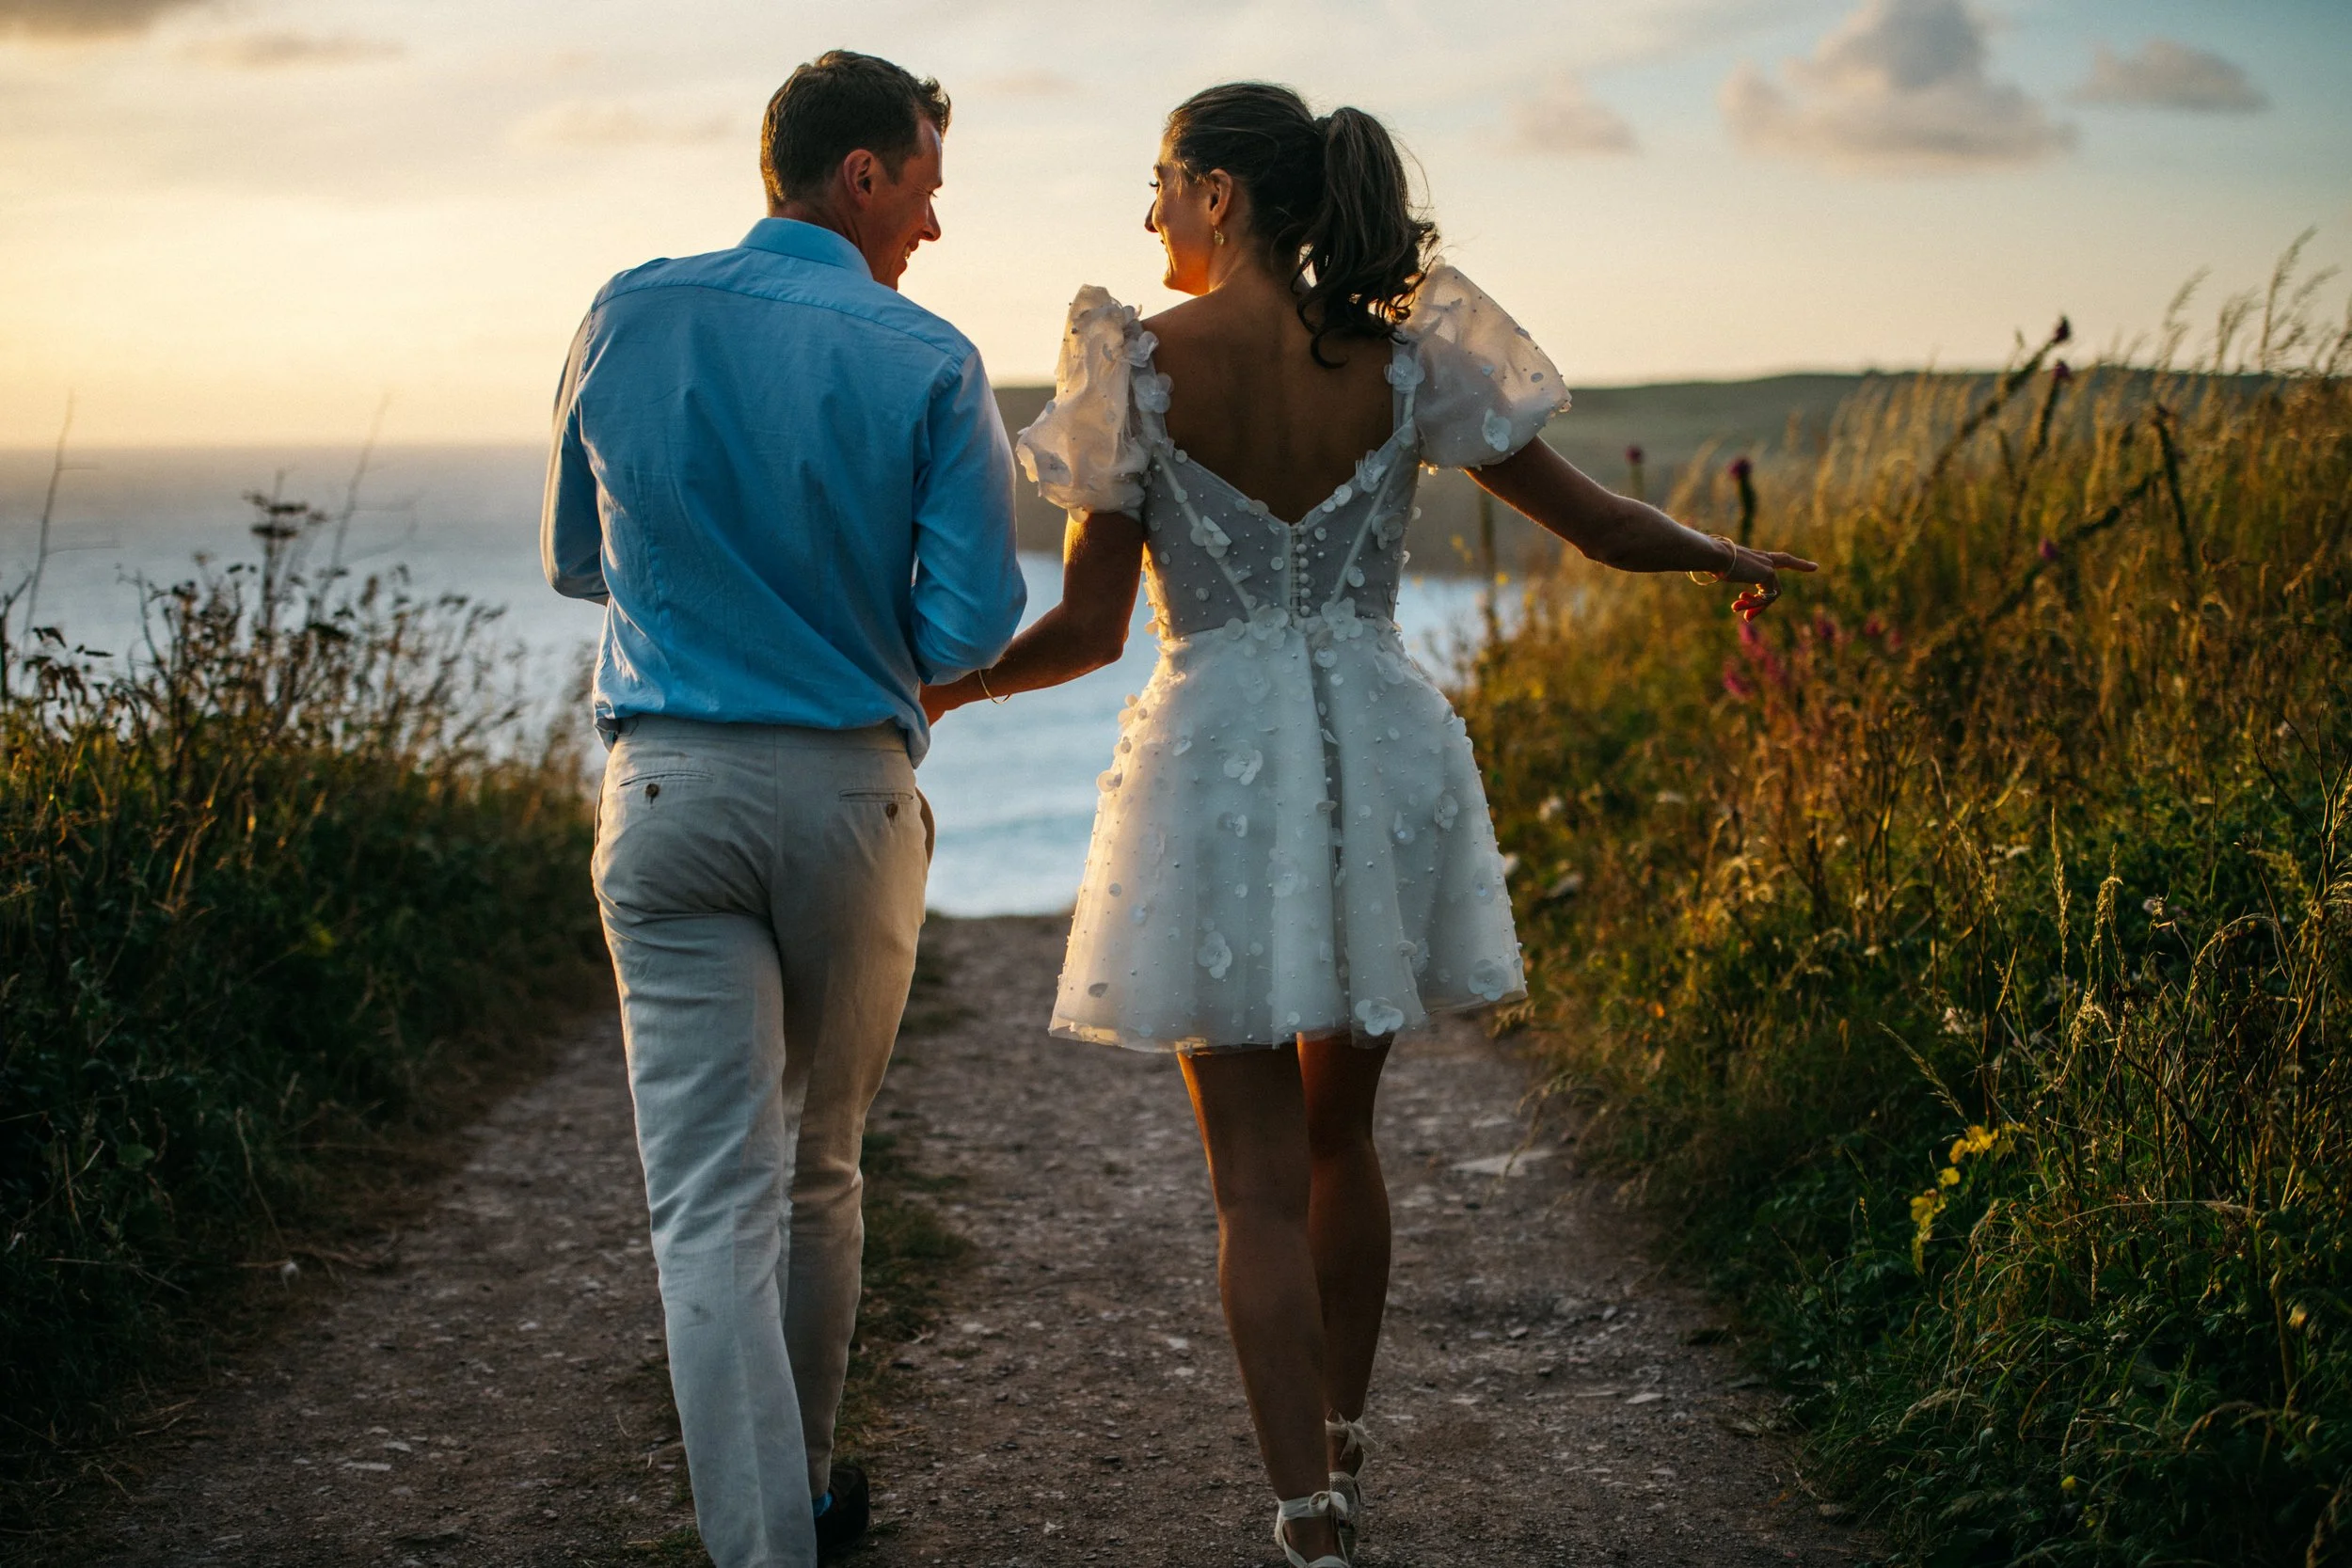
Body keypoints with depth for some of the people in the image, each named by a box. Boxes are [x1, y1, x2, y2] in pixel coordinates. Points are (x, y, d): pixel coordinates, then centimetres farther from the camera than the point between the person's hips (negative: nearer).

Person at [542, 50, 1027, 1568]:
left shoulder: (629, 319, 1)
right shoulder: (928, 363, -7)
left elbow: (578, 559, 13)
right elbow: (977, 620, -10)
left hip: (670, 789, 0)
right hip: (851, 793, 0)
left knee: (713, 1200, -2)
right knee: (820, 1170, 19)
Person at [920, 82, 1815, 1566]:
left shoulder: (1141, 364, -7)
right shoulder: (1405, 357, 0)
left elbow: (1088, 628, -7)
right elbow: (1597, 519, 6)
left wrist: (941, 688, 12)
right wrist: (1735, 561, 26)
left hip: (1215, 763, -3)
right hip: (1382, 758, 3)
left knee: (1258, 1176, 3)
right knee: (1339, 1132, 22)